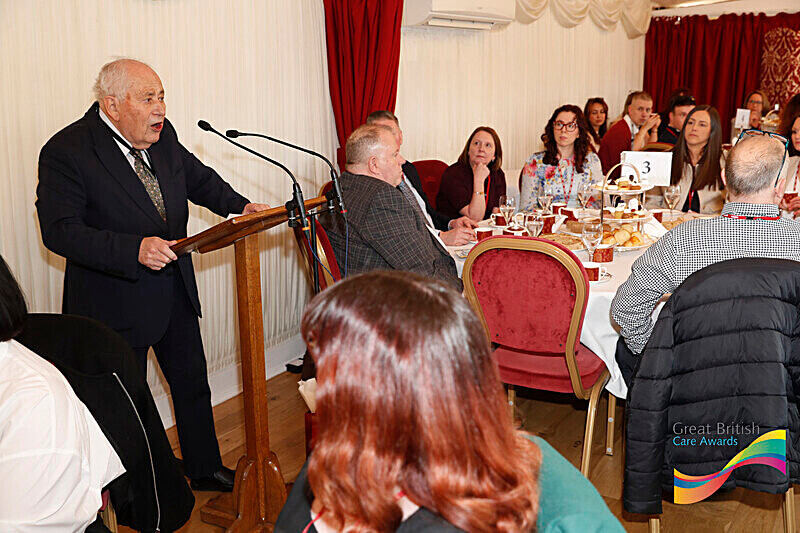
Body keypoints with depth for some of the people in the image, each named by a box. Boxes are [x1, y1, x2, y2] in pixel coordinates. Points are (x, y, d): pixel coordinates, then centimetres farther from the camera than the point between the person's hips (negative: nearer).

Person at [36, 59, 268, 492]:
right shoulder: (65, 152, -18)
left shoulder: (161, 134, 1)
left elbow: (197, 176, 17)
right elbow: (60, 231, -24)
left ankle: (204, 468, 40)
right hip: (117, 301, -6)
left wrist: (239, 205, -1)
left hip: (175, 289, 6)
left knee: (192, 382, 19)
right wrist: (134, 249, -35)